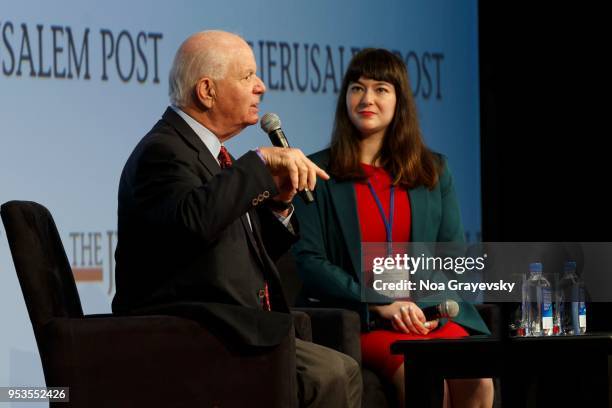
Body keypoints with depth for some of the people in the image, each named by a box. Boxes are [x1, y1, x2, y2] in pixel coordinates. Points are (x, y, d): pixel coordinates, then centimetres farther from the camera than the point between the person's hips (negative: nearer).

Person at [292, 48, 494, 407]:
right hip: (359, 322, -3)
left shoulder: (434, 171, 18)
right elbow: (308, 262, -1)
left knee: (478, 378, -31)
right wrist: (381, 305, -12)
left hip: (433, 318, 3)